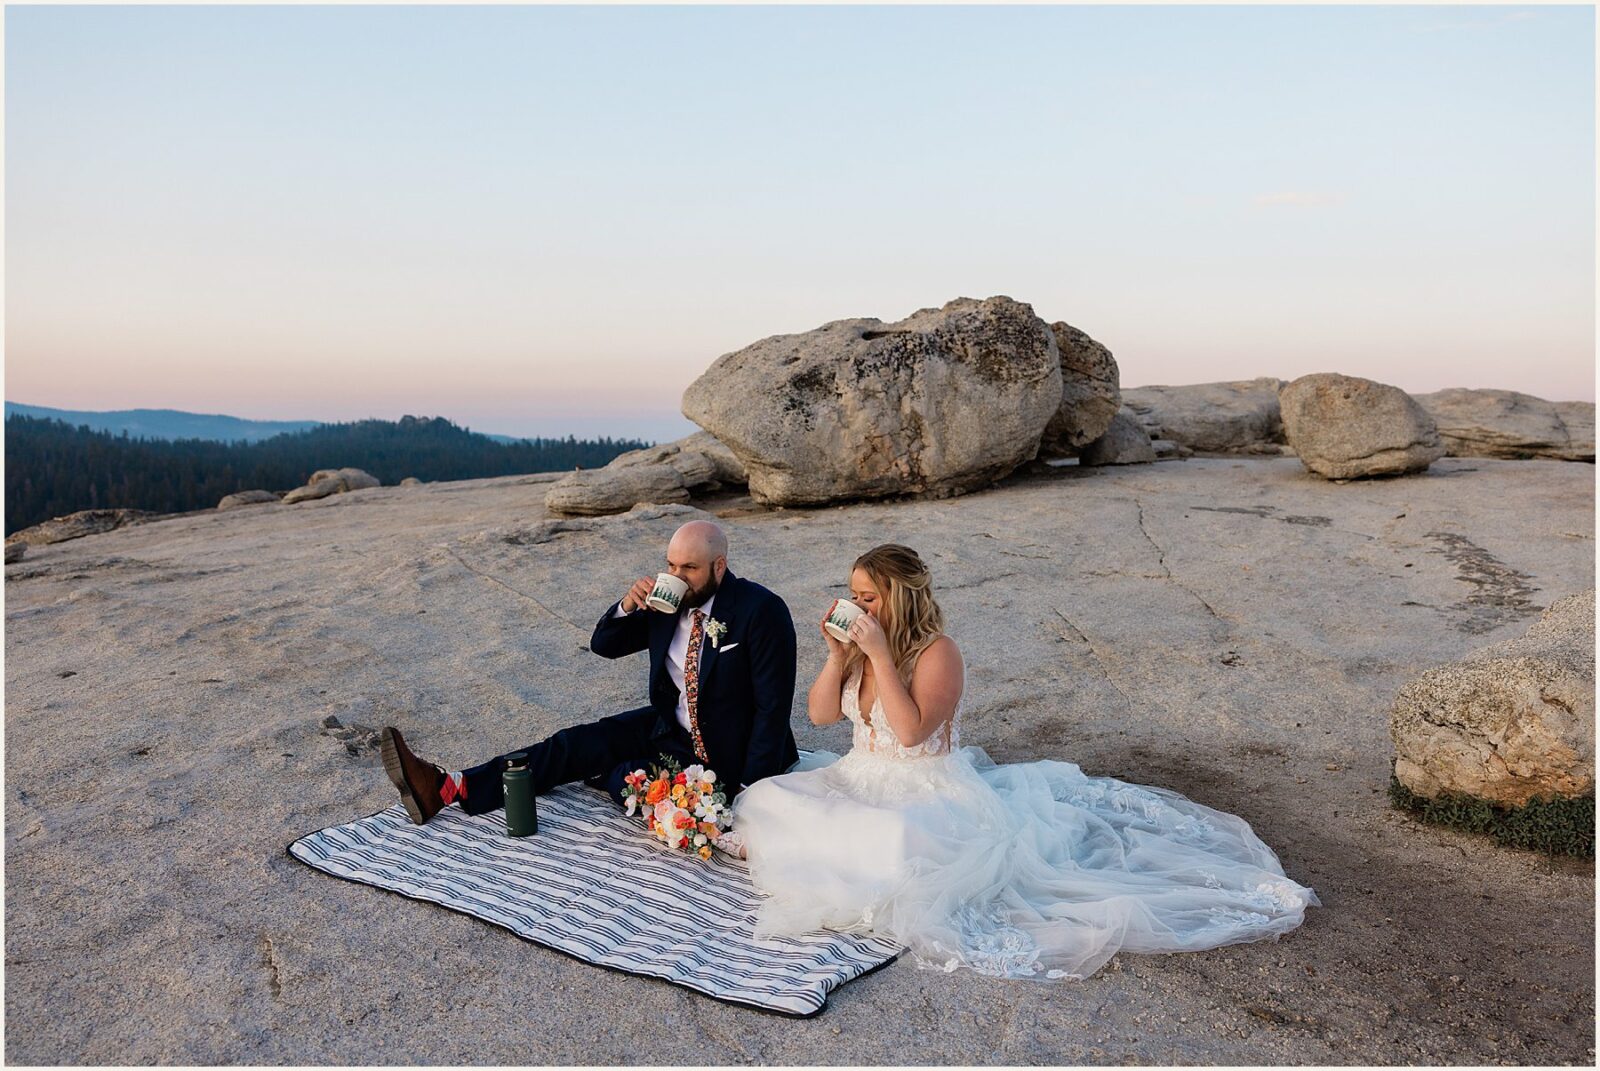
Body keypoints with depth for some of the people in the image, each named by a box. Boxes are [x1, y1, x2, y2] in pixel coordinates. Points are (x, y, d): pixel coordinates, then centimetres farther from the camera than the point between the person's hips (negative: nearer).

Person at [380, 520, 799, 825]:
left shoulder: (762, 610, -22)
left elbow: (773, 707, -21)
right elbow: (603, 644, 6)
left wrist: (749, 791, -24)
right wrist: (629, 604, -16)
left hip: (726, 753, -6)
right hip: (670, 727, 6)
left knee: (626, 781, -25)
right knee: (577, 744, -7)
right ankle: (446, 788, -10)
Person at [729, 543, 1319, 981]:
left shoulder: (937, 652, -17)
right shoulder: (861, 643, 4)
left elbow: (912, 730, -28)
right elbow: (820, 714, 5)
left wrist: (880, 656, -28)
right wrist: (837, 654, -9)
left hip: (927, 793, -8)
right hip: (857, 785, 8)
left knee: (904, 849, -38)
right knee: (766, 802, -6)